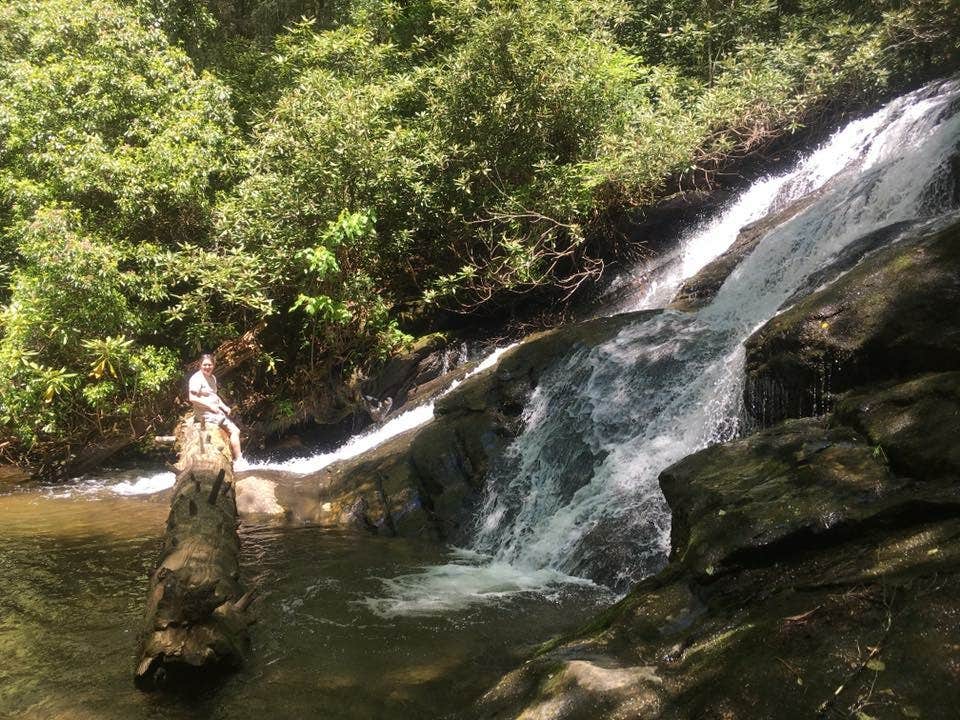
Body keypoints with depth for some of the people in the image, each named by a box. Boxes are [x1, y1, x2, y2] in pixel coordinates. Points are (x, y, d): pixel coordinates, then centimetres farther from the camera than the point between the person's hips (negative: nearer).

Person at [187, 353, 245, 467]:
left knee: (235, 430, 4)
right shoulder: (196, 378, -15)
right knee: (234, 431, -12)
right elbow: (192, 398, -23)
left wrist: (224, 406, 7)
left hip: (215, 411, 10)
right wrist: (210, 406, -22)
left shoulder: (212, 378, 14)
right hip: (206, 413, -9)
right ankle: (238, 461, -8)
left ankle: (235, 461, 3)